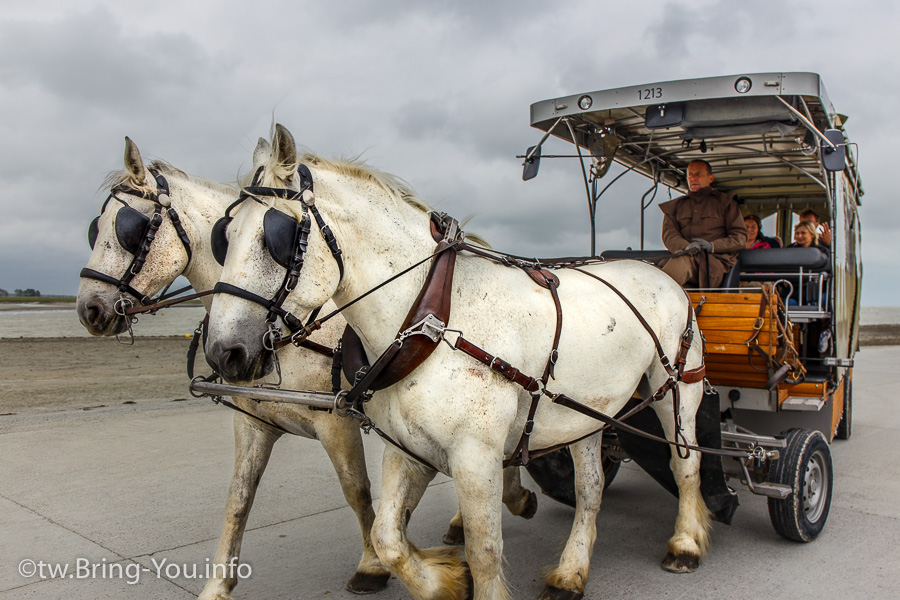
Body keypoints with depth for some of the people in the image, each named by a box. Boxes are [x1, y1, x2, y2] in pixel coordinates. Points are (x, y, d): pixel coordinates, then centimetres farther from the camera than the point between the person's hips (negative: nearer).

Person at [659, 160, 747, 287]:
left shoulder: (725, 202, 19)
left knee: (680, 263, -37)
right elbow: (669, 234, 10)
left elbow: (740, 237, 10)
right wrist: (685, 246, -14)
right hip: (685, 256, 3)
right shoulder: (676, 205, 26)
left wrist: (712, 245, -10)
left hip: (716, 260, -2)